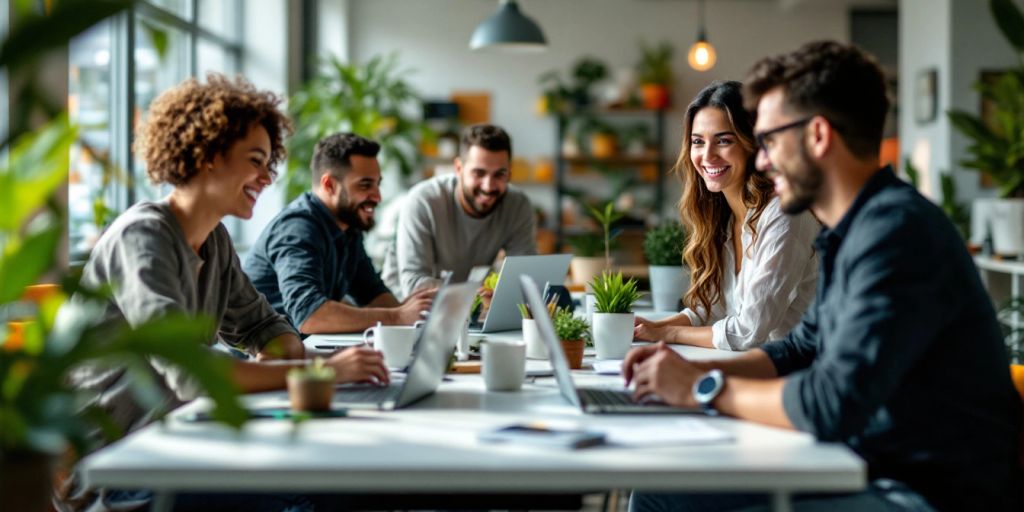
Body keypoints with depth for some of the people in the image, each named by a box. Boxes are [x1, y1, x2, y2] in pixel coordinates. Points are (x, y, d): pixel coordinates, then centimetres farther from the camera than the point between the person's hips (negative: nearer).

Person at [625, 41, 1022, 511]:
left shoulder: (896, 232, -21)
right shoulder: (852, 230, 10)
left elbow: (832, 405, -28)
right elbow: (803, 349, 21)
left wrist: (704, 387, -13)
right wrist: (687, 369, 6)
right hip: (871, 470, 9)